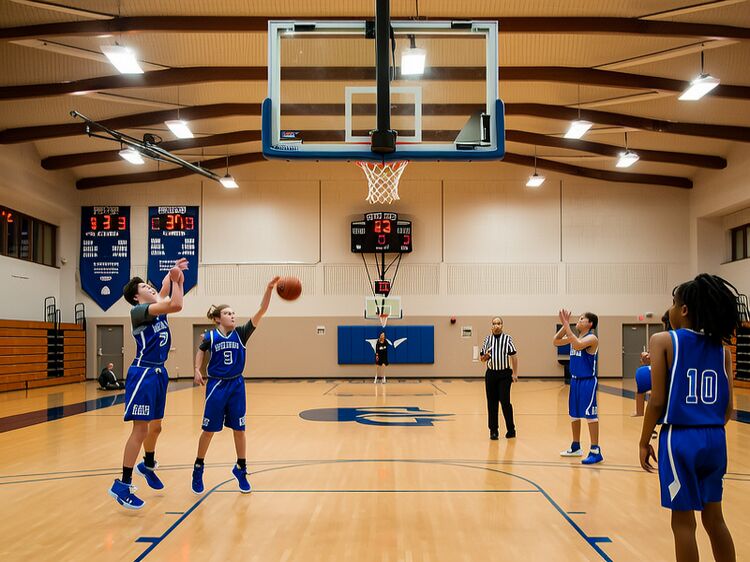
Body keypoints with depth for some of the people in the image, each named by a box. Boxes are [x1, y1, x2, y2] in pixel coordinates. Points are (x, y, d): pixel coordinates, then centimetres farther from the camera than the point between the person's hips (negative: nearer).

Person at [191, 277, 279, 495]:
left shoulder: (241, 333, -5)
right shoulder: (210, 337, -7)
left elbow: (261, 311, -15)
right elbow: (200, 352, 15)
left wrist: (269, 289, -26)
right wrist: (197, 370, 1)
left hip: (236, 385, 2)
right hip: (216, 385, -2)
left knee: (239, 429, 6)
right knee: (209, 430, 5)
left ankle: (241, 469, 21)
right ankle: (198, 469, 22)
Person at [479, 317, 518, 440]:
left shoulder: (507, 339, 1)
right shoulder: (487, 339, 9)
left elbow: (514, 356, 0)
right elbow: (481, 357, 15)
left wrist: (515, 373, -6)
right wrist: (485, 356, -9)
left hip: (504, 374, -3)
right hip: (491, 374, 3)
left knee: (505, 402, -5)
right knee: (491, 403, 4)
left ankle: (511, 429, 9)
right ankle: (493, 431, 12)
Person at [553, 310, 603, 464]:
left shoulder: (592, 338, -14)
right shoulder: (575, 337, 10)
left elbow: (577, 345, -33)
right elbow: (556, 342, 9)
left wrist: (567, 325, -29)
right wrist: (564, 325, -2)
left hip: (587, 381, -9)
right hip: (575, 380, 9)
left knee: (590, 415, -6)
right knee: (574, 414, 16)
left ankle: (595, 451, -2)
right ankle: (576, 447, 28)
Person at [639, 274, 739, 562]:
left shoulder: (663, 341, -7)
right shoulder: (721, 348, 6)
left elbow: (658, 401, -10)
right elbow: (728, 408, 6)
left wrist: (644, 442, 0)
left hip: (680, 438, -5)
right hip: (715, 439, 5)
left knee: (683, 521, 6)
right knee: (714, 518, 18)